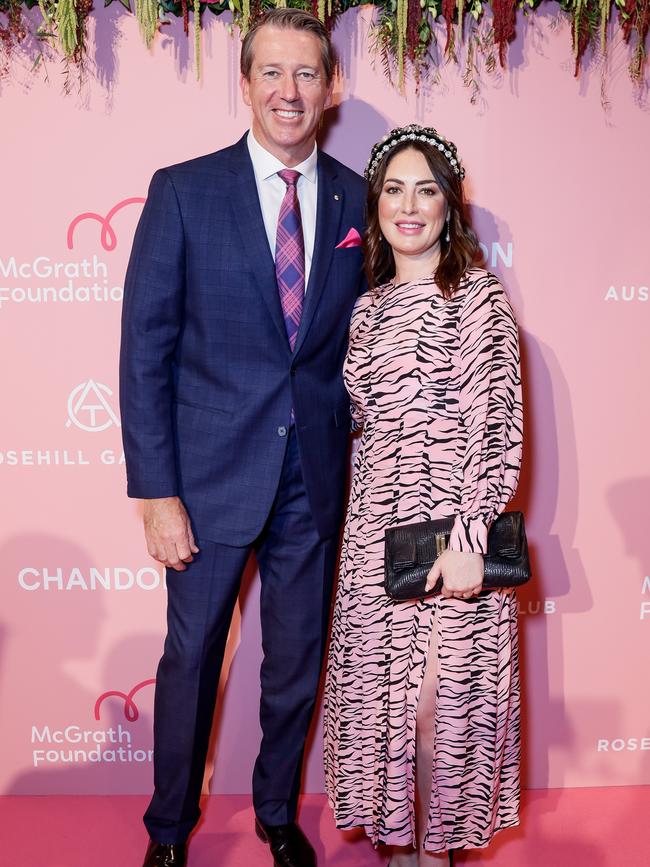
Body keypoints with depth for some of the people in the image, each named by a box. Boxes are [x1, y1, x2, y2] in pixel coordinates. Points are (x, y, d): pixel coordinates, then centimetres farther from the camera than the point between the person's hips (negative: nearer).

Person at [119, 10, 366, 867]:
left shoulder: (358, 201, 3)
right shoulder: (183, 191, -4)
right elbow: (145, 349, -6)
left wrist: (354, 457, -1)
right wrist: (157, 492, -11)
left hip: (316, 478, 2)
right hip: (213, 473, -2)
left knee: (297, 661, 15)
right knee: (190, 658, 11)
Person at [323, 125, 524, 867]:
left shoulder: (477, 296, -5)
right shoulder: (368, 309, 11)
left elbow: (497, 426, -11)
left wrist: (468, 540, -18)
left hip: (451, 532, -5)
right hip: (376, 529, 5)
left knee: (442, 699, 4)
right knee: (382, 693, 11)